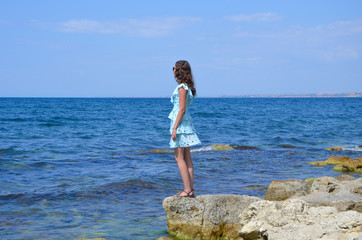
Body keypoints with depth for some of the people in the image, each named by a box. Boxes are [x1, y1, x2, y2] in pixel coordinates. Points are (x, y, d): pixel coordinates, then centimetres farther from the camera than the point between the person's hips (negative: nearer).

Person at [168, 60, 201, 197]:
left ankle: (187, 190, -6)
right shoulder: (187, 87, 14)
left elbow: (182, 109, -19)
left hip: (180, 123, -10)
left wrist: (174, 128, -18)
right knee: (187, 158, 9)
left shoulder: (182, 88, -14)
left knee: (179, 157, -6)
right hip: (186, 124, 10)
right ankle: (190, 190, 11)